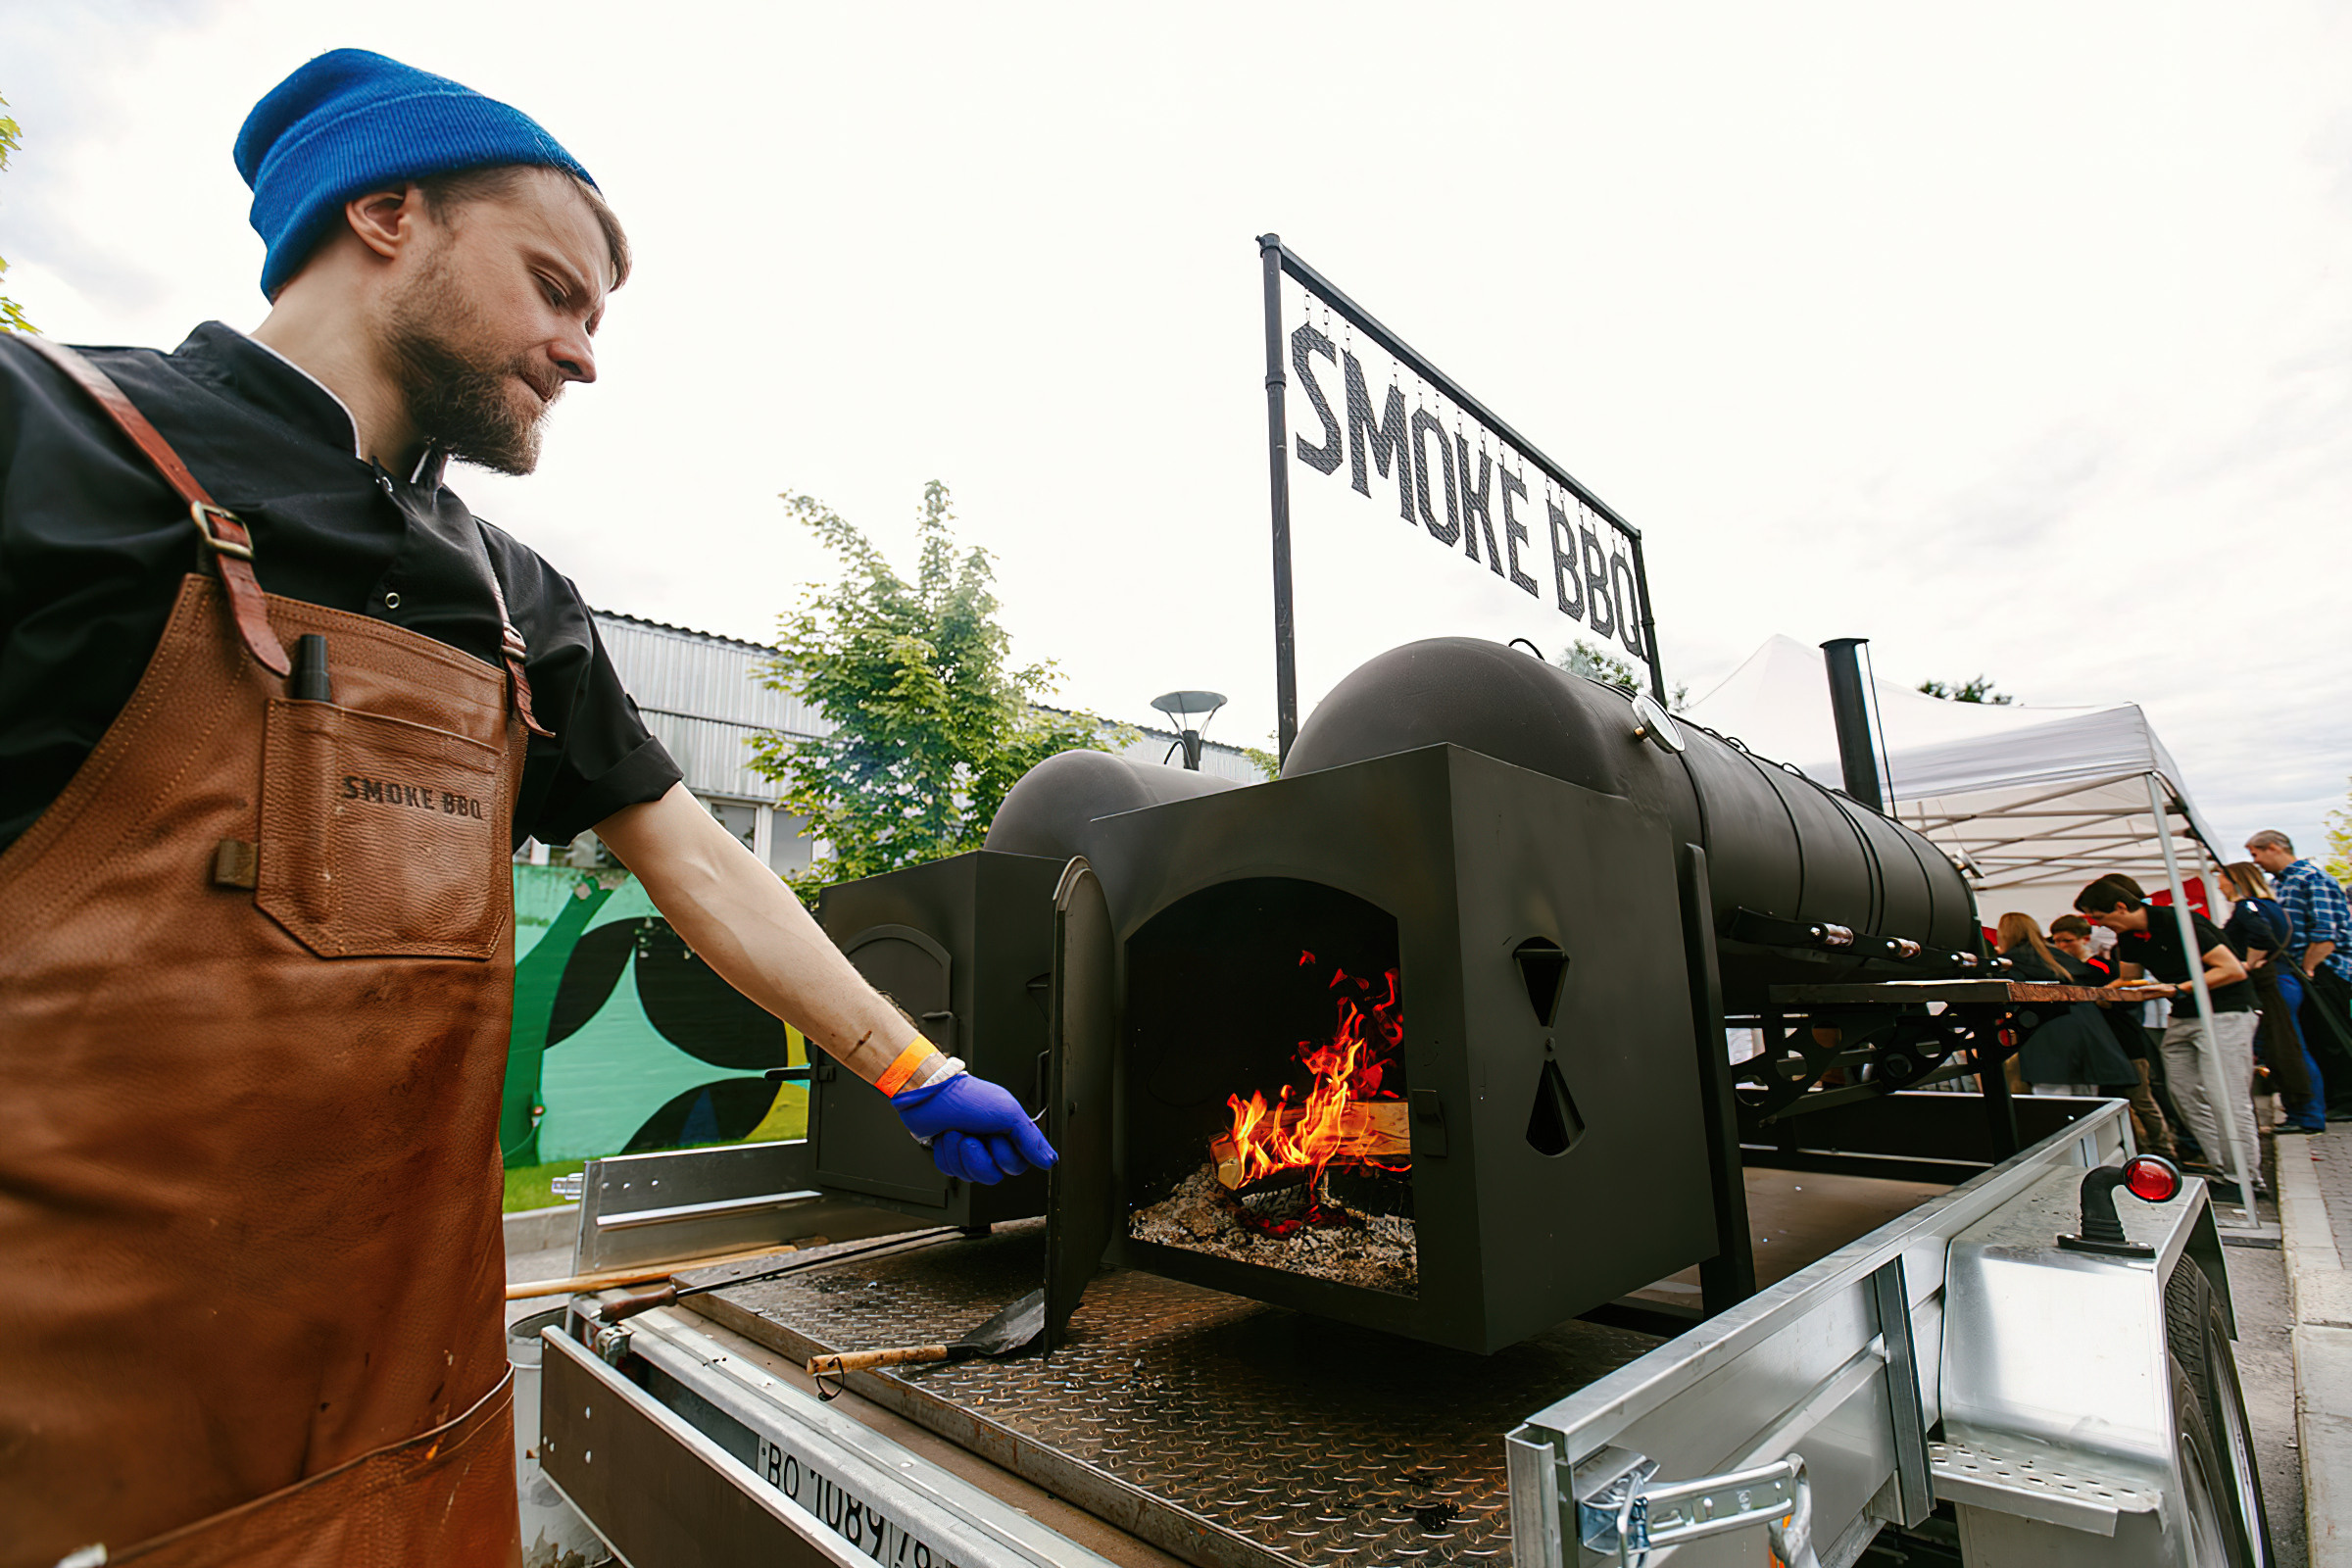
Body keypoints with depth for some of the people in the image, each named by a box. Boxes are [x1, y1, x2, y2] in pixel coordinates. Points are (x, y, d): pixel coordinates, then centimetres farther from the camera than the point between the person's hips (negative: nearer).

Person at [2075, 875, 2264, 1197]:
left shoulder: (2178, 923, -21)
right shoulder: (2128, 937, 4)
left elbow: (2233, 970, -21)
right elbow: (2128, 981, 16)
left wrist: (2179, 989, -25)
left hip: (2225, 1011, -8)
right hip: (2182, 1017, 9)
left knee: (2225, 1099, -10)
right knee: (2188, 1097, 5)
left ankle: (2248, 1180, 0)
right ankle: (2223, 1172, 13)